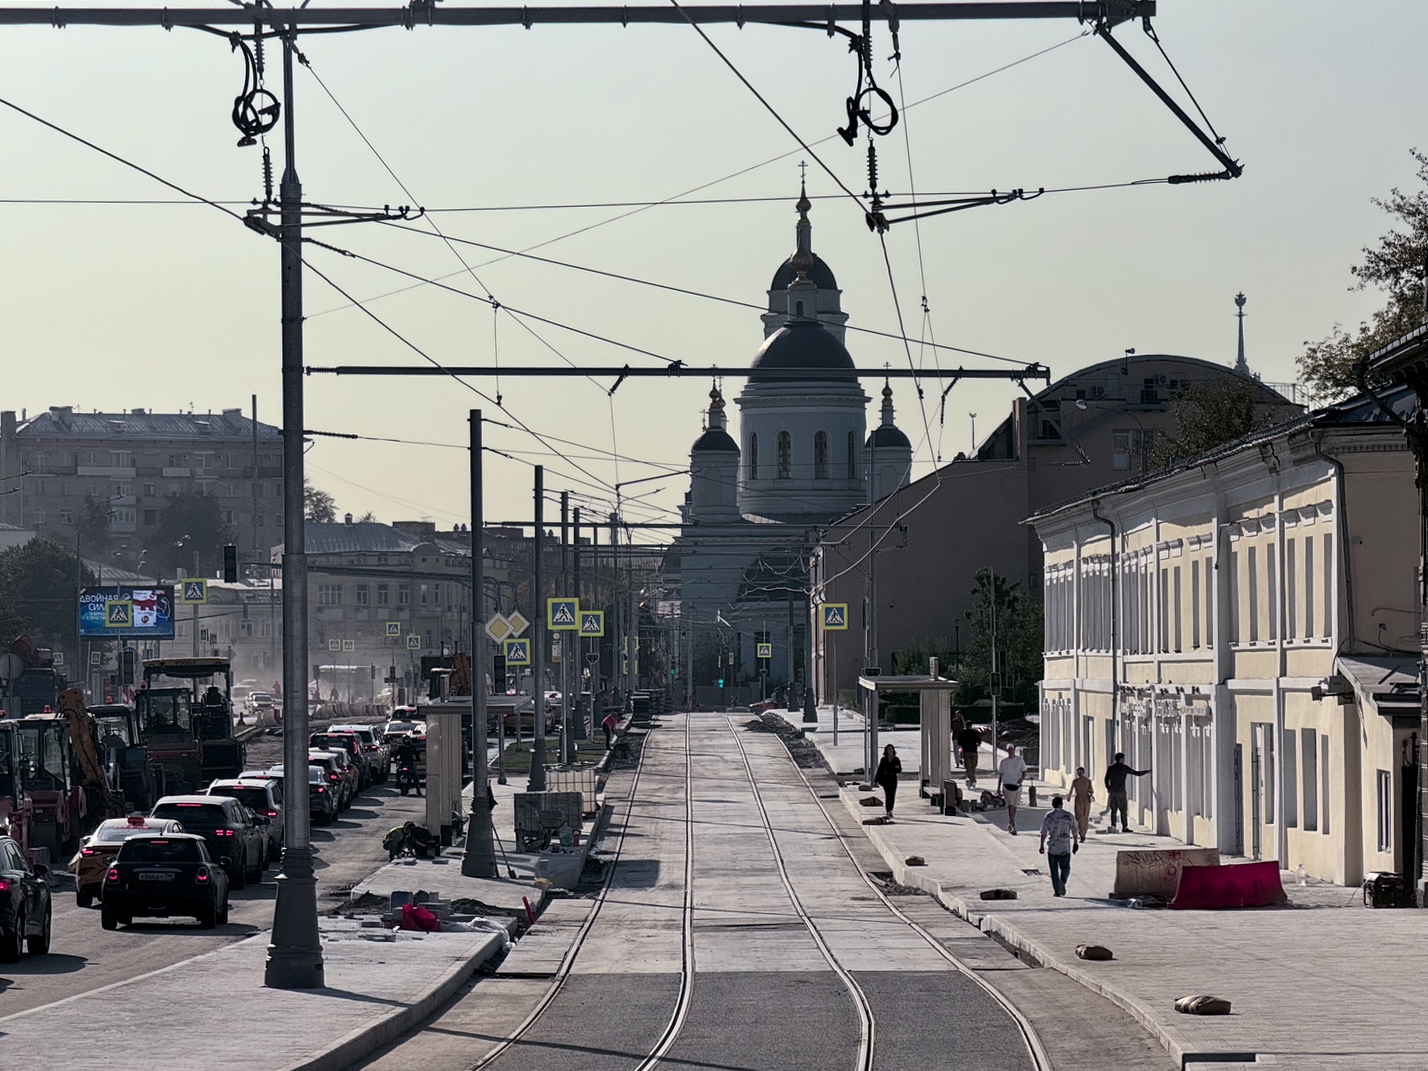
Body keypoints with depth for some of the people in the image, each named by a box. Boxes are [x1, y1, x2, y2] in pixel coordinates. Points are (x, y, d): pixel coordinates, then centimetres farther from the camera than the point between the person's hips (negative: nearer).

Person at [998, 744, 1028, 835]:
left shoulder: (1020, 760, 3)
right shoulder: (1004, 762, 2)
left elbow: (1024, 772, 4)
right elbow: (1000, 775, 9)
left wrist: (1022, 779, -19)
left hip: (1017, 786, 2)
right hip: (1007, 786, -2)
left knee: (1014, 807, 12)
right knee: (1010, 806, -14)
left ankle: (1010, 824, 31)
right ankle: (1013, 827, -18)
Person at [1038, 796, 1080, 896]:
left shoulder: (1048, 816, -3)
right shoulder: (1069, 816, 0)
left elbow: (1043, 832, -4)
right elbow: (1074, 831, 6)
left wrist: (1042, 846, 3)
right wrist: (1075, 843, 19)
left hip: (1052, 847, -1)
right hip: (1065, 847, 1)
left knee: (1054, 870, 7)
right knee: (1065, 867, 12)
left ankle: (1057, 891, 4)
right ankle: (1062, 881, -16)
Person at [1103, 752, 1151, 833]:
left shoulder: (1110, 767, 7)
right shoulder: (1124, 768, -5)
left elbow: (1106, 779, 10)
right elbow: (1137, 773, 0)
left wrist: (1108, 788, 24)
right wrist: (1147, 771, 12)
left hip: (1112, 792, 4)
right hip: (1121, 792, -4)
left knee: (1113, 809, 7)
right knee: (1123, 810, 1)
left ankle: (1113, 826, 0)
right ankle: (1124, 827, -1)